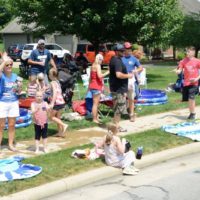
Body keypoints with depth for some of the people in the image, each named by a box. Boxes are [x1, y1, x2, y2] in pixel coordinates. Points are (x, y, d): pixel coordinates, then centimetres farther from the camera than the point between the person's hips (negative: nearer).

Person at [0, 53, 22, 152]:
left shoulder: (15, 76, 5)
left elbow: (18, 92, 11)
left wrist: (19, 87, -10)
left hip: (14, 103, 4)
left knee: (12, 125, 10)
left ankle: (11, 144, 21)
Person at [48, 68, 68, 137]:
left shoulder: (53, 83, -12)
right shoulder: (57, 82, 12)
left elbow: (55, 92, -22)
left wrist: (52, 103, -25)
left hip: (57, 102, -8)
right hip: (61, 101, 8)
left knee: (52, 117, 4)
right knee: (58, 117, 15)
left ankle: (64, 125, -9)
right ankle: (60, 132, 17)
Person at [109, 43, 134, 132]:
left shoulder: (113, 59, 12)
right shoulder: (117, 61, -20)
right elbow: (119, 75, -31)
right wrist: (128, 75, -16)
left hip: (115, 87, 11)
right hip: (119, 88, -11)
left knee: (117, 107, 18)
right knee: (118, 108, -2)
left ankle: (116, 124, 26)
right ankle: (117, 126, 4)